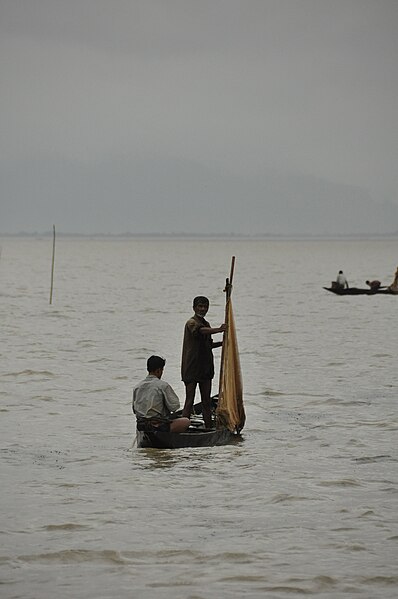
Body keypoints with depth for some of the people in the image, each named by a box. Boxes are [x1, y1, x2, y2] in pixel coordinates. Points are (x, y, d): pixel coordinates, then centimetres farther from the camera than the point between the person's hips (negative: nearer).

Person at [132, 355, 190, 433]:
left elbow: (134, 410, 12)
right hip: (157, 426, -7)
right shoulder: (163, 385, -12)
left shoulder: (137, 387, 7)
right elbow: (174, 406, -11)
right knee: (186, 421, 12)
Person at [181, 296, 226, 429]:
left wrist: (223, 343, 10)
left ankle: (209, 427, 15)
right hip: (191, 368, -8)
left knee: (206, 400, 11)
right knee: (189, 400, -9)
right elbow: (200, 331, -32)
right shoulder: (191, 322, -10)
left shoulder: (206, 324, 17)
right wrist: (219, 329, -46)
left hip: (205, 367, 8)